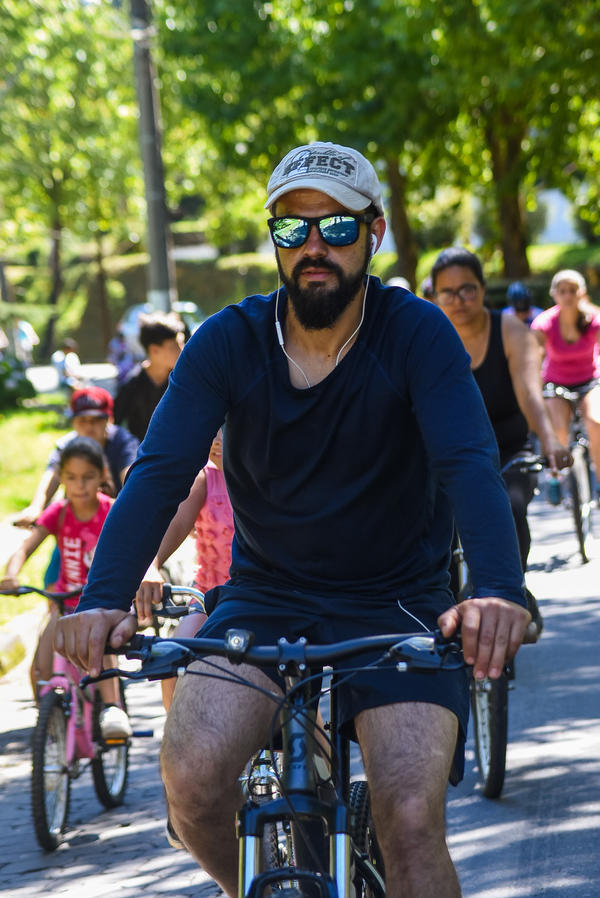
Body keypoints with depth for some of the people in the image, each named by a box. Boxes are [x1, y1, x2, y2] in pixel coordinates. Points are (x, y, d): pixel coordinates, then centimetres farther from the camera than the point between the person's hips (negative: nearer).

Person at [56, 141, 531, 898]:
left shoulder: (416, 334, -11)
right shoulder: (227, 344, -6)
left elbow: (468, 461, -23)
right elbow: (159, 472, -16)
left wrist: (498, 591, -43)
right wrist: (103, 601, -34)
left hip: (395, 606, -2)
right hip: (265, 596, 2)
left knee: (410, 818, -21)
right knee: (192, 772, -23)